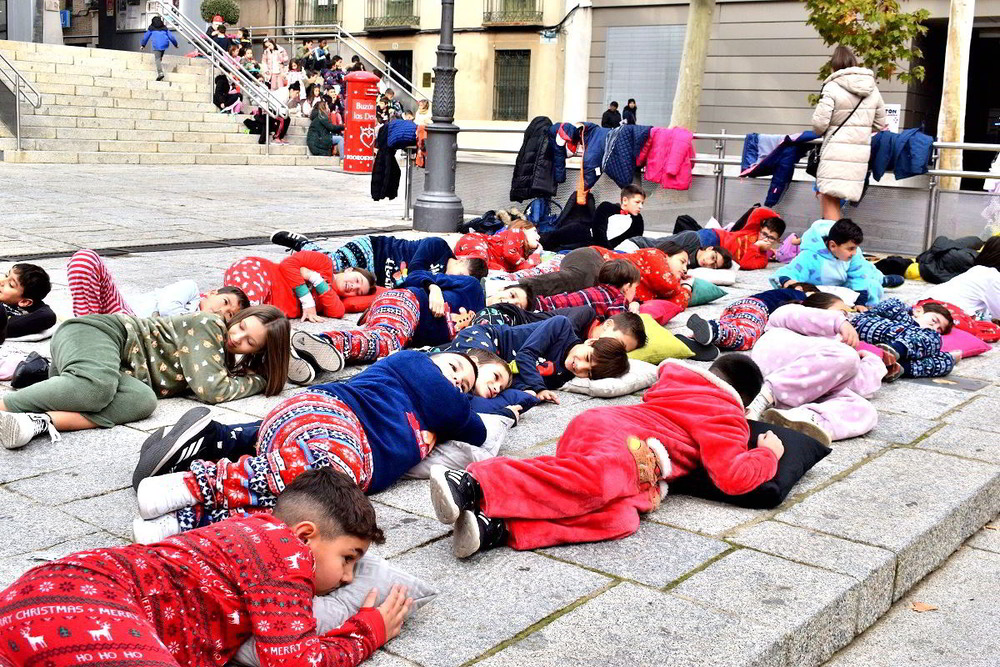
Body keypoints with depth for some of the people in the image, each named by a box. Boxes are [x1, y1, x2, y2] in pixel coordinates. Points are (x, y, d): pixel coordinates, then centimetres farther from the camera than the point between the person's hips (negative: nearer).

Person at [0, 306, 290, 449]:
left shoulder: (225, 360, 16)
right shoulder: (208, 325, -9)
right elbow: (210, 390, -18)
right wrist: (258, 381, -3)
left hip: (122, 370, 7)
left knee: (142, 400, -28)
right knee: (97, 384, -41)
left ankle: (38, 421, -42)